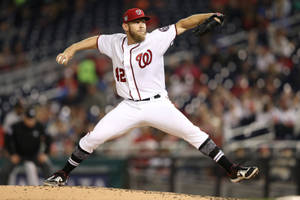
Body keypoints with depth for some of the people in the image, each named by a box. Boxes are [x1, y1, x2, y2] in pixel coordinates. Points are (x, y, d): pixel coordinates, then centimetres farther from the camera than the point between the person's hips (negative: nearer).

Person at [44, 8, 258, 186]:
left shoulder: (156, 39, -7)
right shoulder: (115, 43, 2)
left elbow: (182, 25, -8)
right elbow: (95, 40, 19)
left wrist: (207, 16, -21)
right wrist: (72, 49, 8)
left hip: (158, 105, -2)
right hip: (129, 107, 2)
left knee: (194, 133, -14)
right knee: (93, 138, -6)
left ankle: (232, 170, -9)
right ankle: (63, 175, 11)